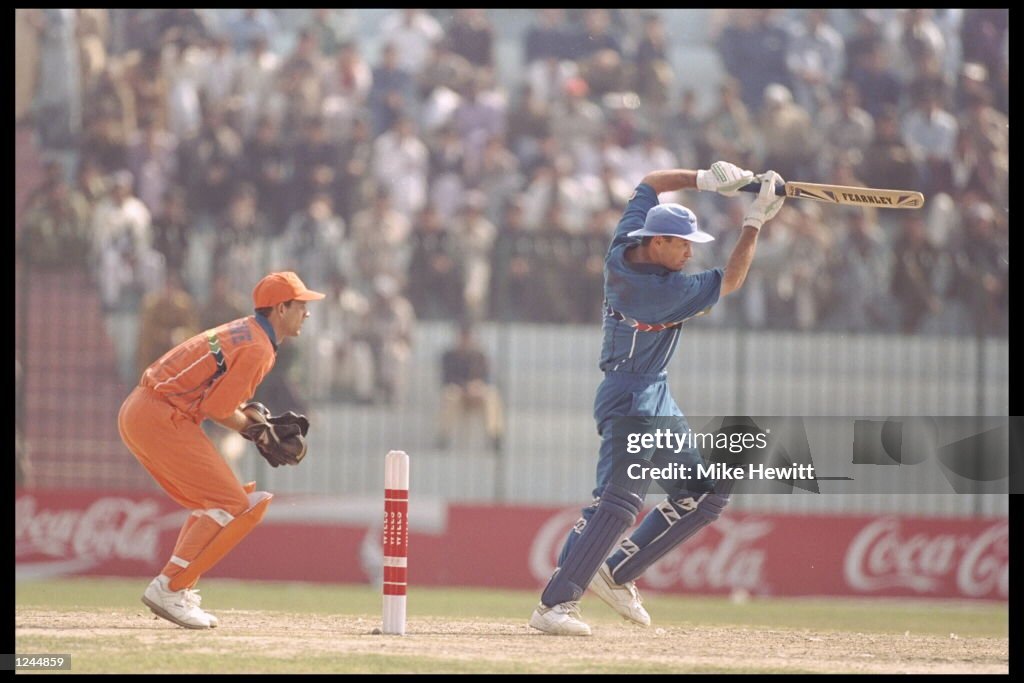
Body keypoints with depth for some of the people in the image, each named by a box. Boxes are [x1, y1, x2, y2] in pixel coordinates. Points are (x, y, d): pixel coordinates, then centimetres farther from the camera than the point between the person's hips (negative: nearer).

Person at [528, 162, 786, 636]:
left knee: (705, 493, 12)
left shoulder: (622, 249, -2)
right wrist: (756, 219, -13)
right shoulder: (664, 289, -24)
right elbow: (730, 280, -15)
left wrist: (704, 179, 1)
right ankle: (554, 604, -29)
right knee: (620, 498, -24)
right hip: (629, 399, -10)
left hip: (657, 400, 10)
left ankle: (617, 574, 14)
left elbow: (649, 184, 12)